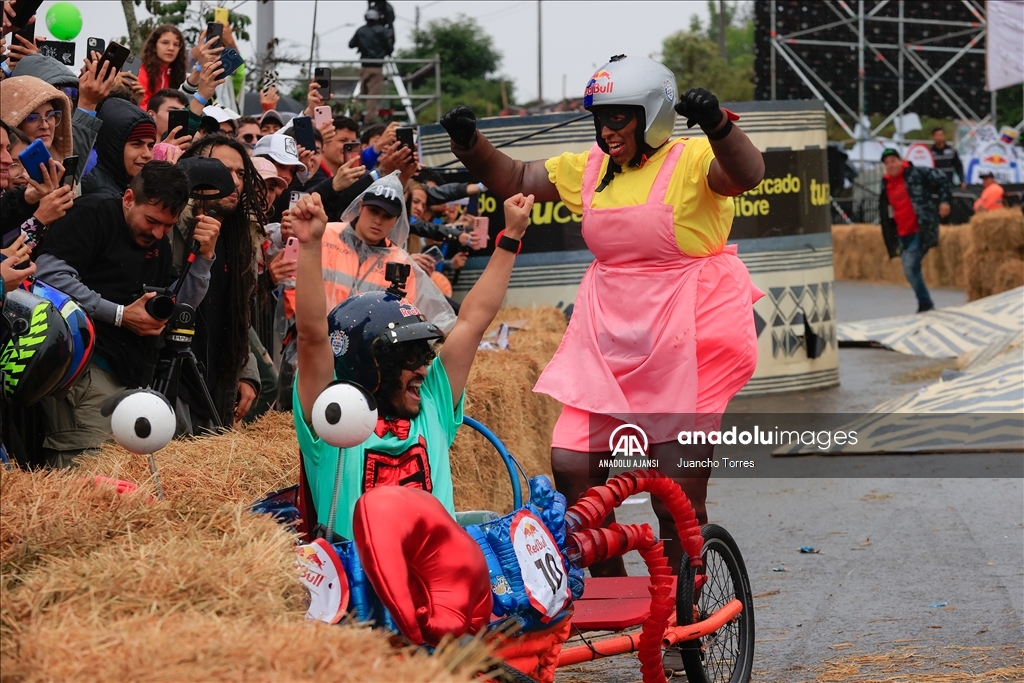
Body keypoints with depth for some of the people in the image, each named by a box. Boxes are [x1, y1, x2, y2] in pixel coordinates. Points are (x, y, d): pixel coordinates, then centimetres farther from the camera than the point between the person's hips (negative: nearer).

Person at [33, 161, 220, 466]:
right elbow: (49, 273, -15)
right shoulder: (94, 214, -2)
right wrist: (120, 315, -13)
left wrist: (205, 256, 4)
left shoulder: (158, 242, 22)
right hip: (87, 360, -8)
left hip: (128, 371, 8)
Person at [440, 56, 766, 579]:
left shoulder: (692, 161, -9)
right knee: (571, 468, 2)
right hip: (607, 343, 6)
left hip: (684, 348, -6)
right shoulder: (591, 169, 11)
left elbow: (746, 174, -29)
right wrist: (469, 143, 0)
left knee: (679, 502, -2)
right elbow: (511, 179, 19)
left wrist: (717, 125, -48)